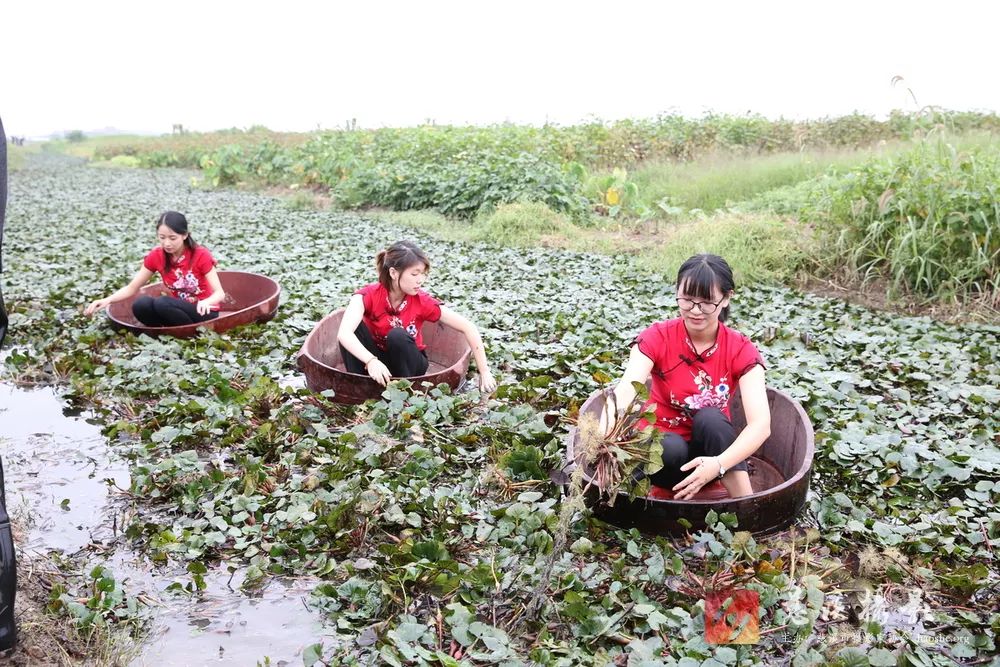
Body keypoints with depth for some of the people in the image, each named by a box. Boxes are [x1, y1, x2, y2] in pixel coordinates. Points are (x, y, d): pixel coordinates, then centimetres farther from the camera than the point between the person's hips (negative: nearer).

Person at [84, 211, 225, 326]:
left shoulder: (201, 255, -16)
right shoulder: (156, 256, -4)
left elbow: (219, 293, -19)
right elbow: (132, 288, -1)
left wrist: (206, 302, -43)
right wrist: (107, 300, -20)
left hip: (203, 313, -4)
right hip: (179, 311, 5)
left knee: (161, 303, -31)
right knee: (141, 305, -23)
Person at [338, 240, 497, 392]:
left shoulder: (422, 302, -20)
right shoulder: (369, 295, -23)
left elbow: (468, 328, -18)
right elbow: (343, 333, -40)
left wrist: (484, 372, -22)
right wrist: (371, 361, -56)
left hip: (408, 363, 0)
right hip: (376, 362, 0)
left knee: (397, 336, -31)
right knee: (355, 327, -26)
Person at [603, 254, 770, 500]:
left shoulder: (741, 350, -12)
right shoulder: (657, 338, -15)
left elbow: (760, 424, -25)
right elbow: (626, 390, -33)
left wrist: (719, 464, -44)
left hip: (710, 447, 2)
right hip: (662, 444, -2)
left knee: (709, 419, -31)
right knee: (671, 449, -36)